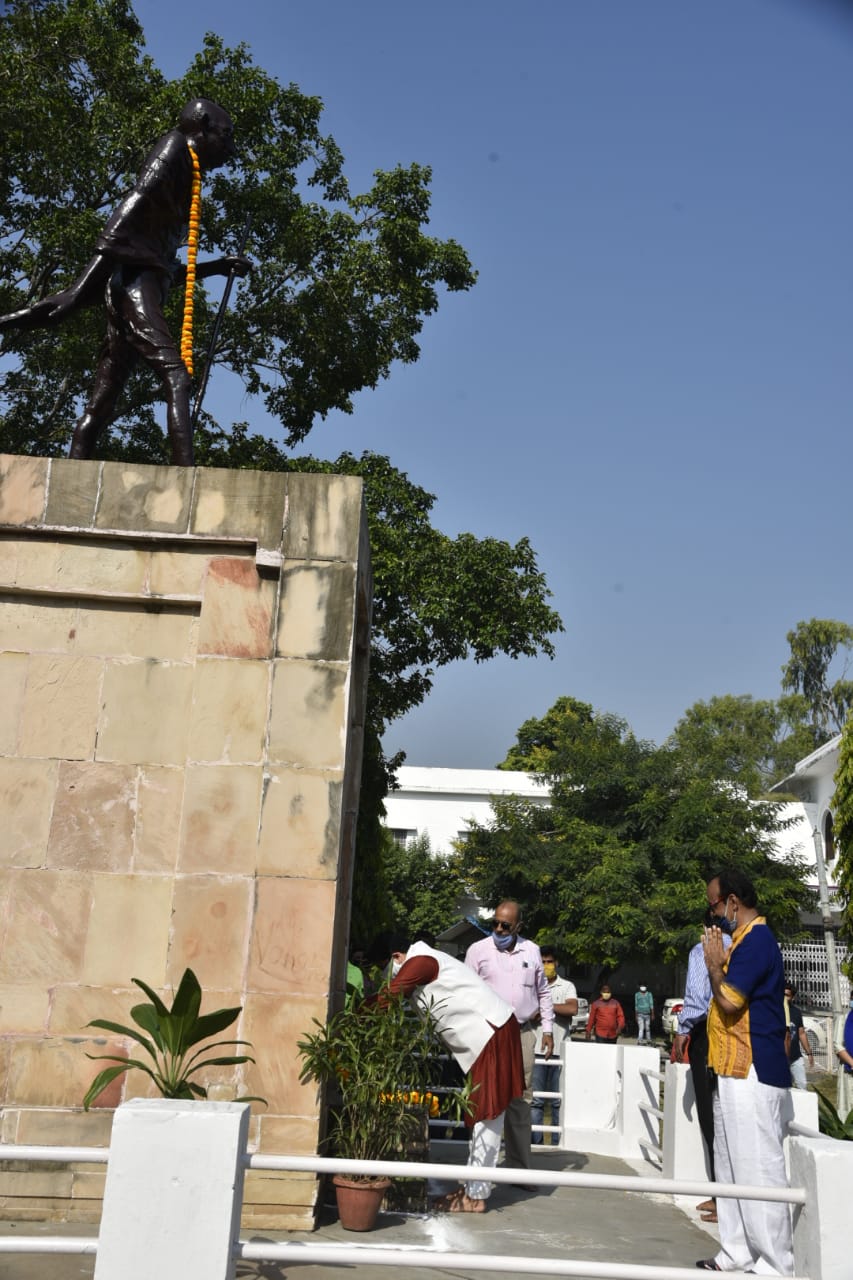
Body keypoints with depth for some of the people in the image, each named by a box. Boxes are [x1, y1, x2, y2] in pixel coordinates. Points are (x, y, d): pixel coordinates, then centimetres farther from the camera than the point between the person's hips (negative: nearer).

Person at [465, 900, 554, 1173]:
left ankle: (518, 1166, 14)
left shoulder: (531, 951, 8)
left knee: (520, 1100, 6)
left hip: (523, 1033, 3)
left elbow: (543, 992, 16)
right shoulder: (478, 950, -1)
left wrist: (547, 1029, 12)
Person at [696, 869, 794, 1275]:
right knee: (731, 1167, 16)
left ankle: (775, 1266, 2)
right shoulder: (749, 939, 16)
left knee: (758, 1170, -5)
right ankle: (737, 1253, 24)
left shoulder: (755, 940, -17)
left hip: (751, 1074, -11)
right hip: (735, 1072, 11)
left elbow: (730, 1000, -23)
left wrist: (714, 965, -8)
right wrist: (719, 963, 10)